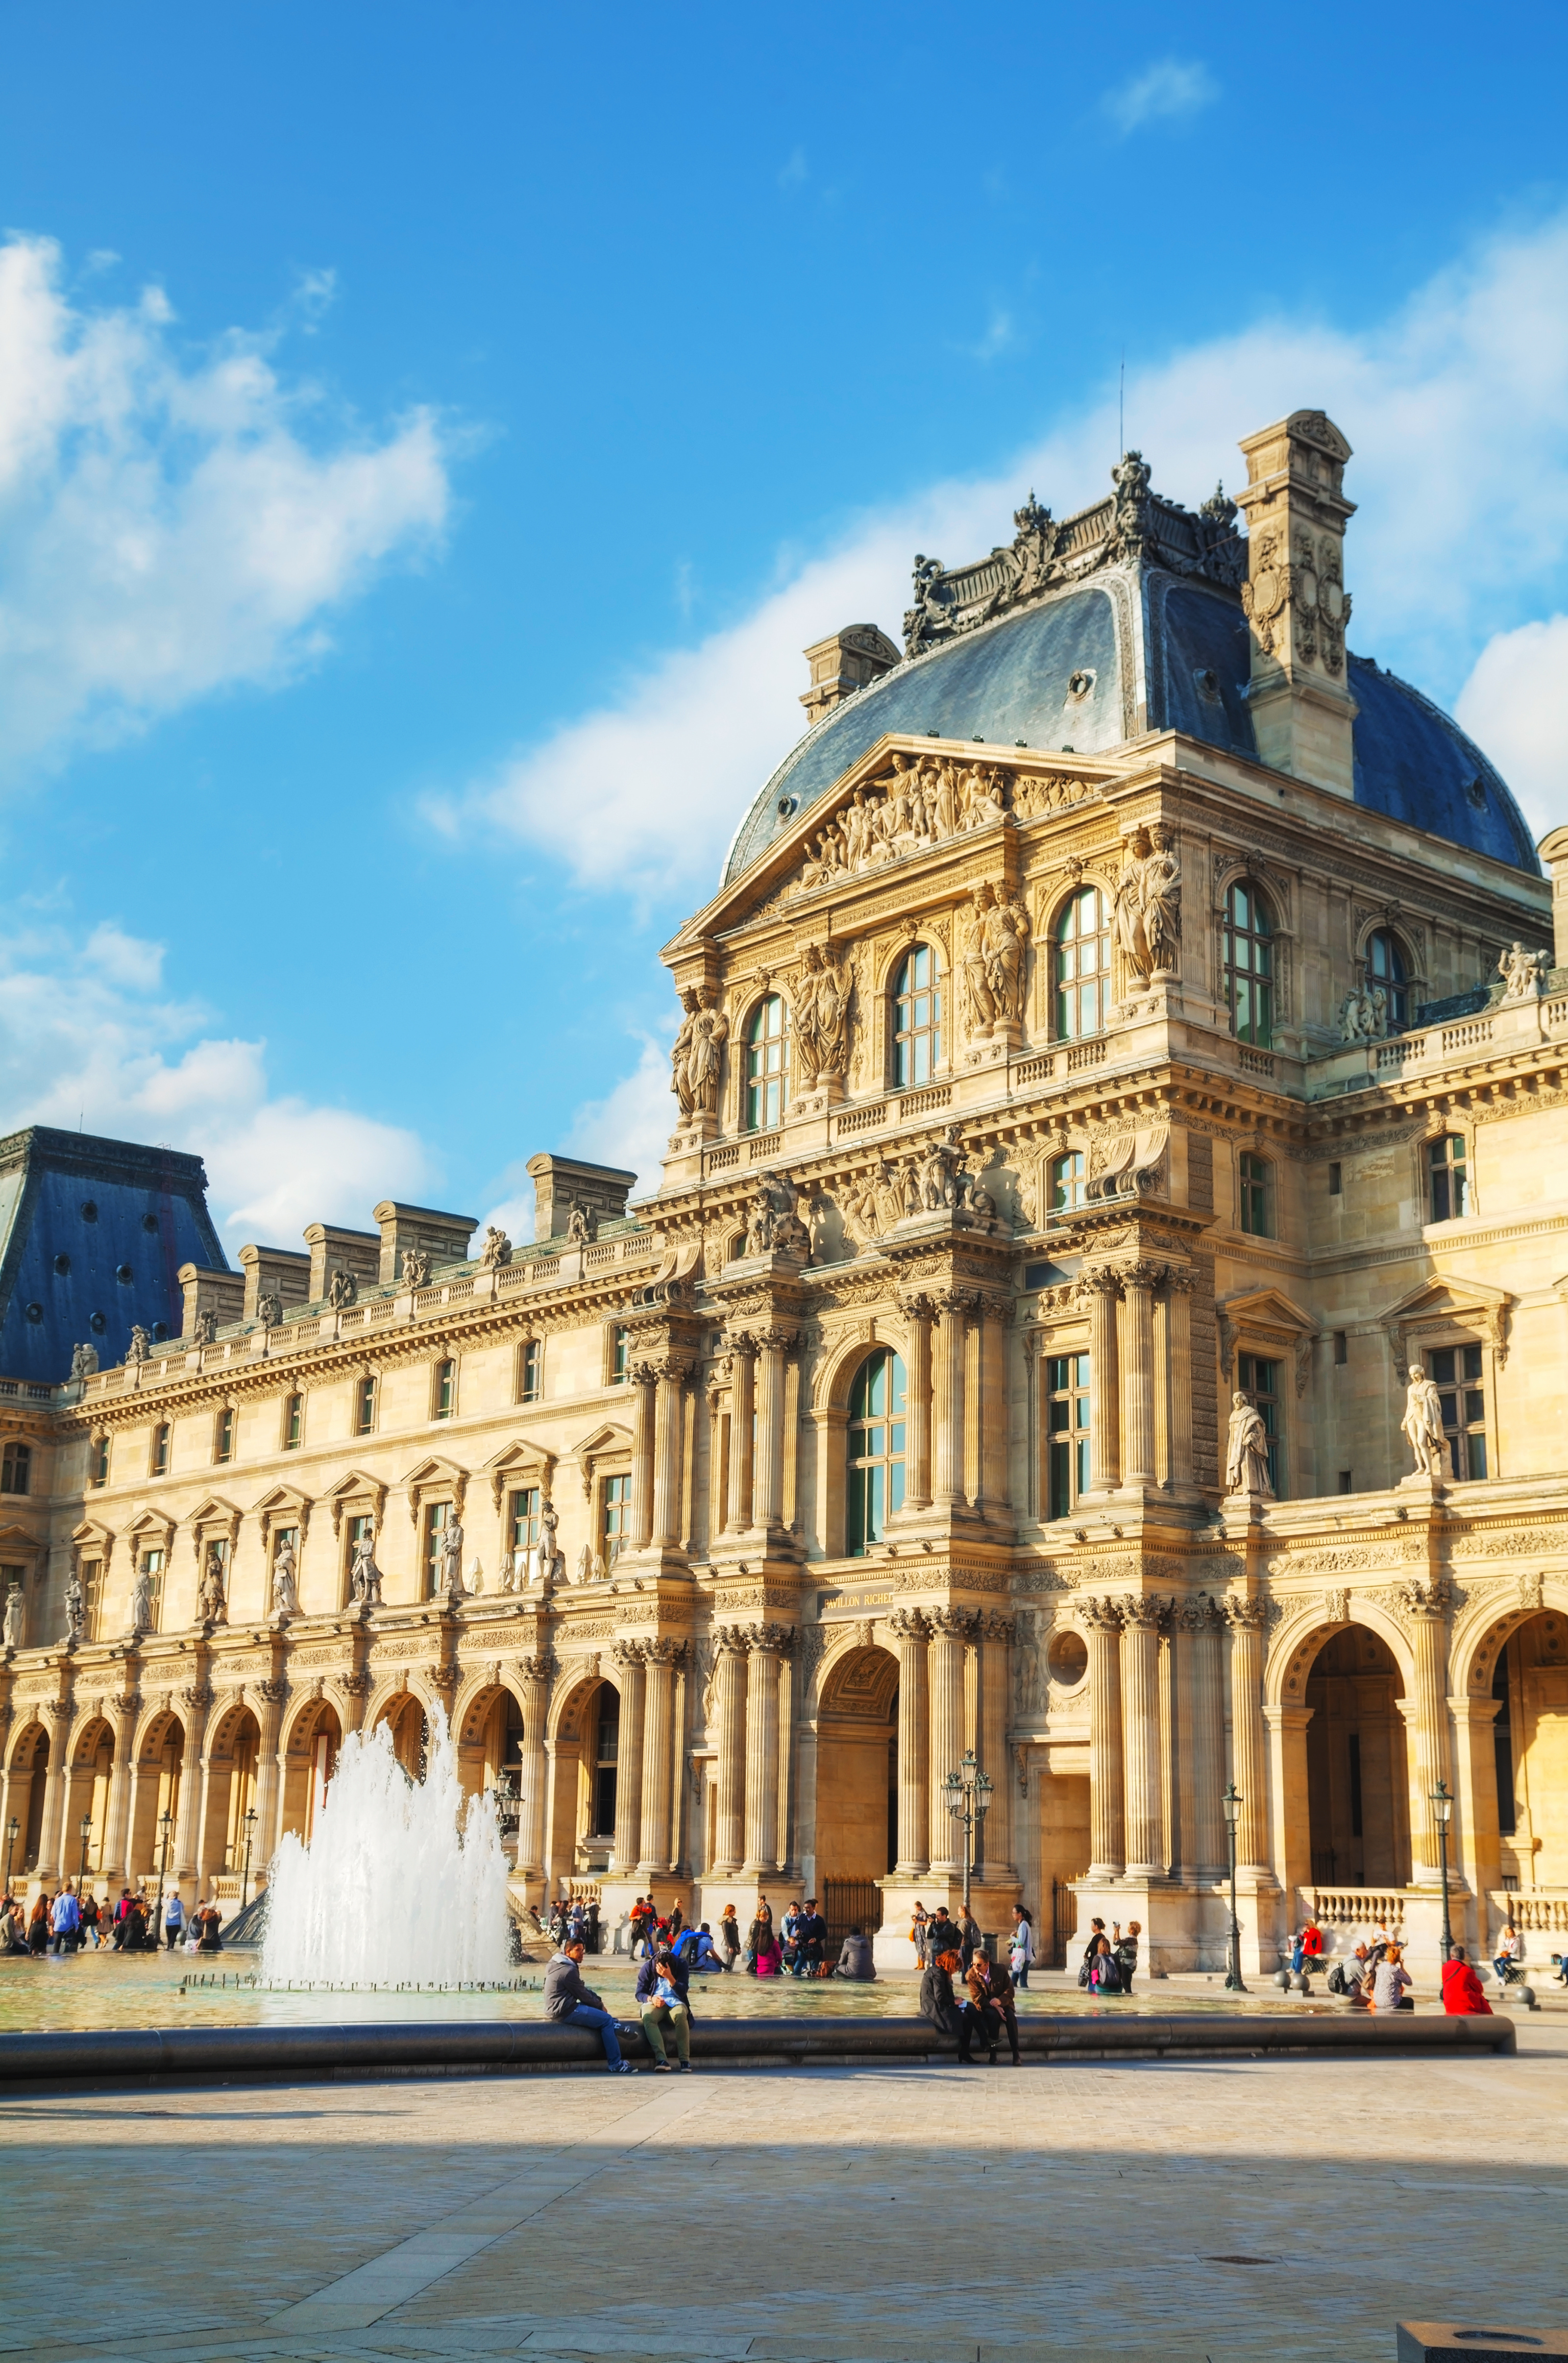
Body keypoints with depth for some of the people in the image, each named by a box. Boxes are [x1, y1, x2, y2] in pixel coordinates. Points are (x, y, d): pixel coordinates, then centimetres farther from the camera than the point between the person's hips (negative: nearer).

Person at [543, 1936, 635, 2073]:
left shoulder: (557, 1965, 14)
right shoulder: (569, 1971, -18)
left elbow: (582, 1989, 19)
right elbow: (583, 1995, -13)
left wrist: (597, 2000, 8)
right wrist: (600, 2006, 3)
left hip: (556, 2009, 11)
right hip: (565, 2012, -11)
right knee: (606, 2020, -9)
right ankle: (615, 2064, -7)